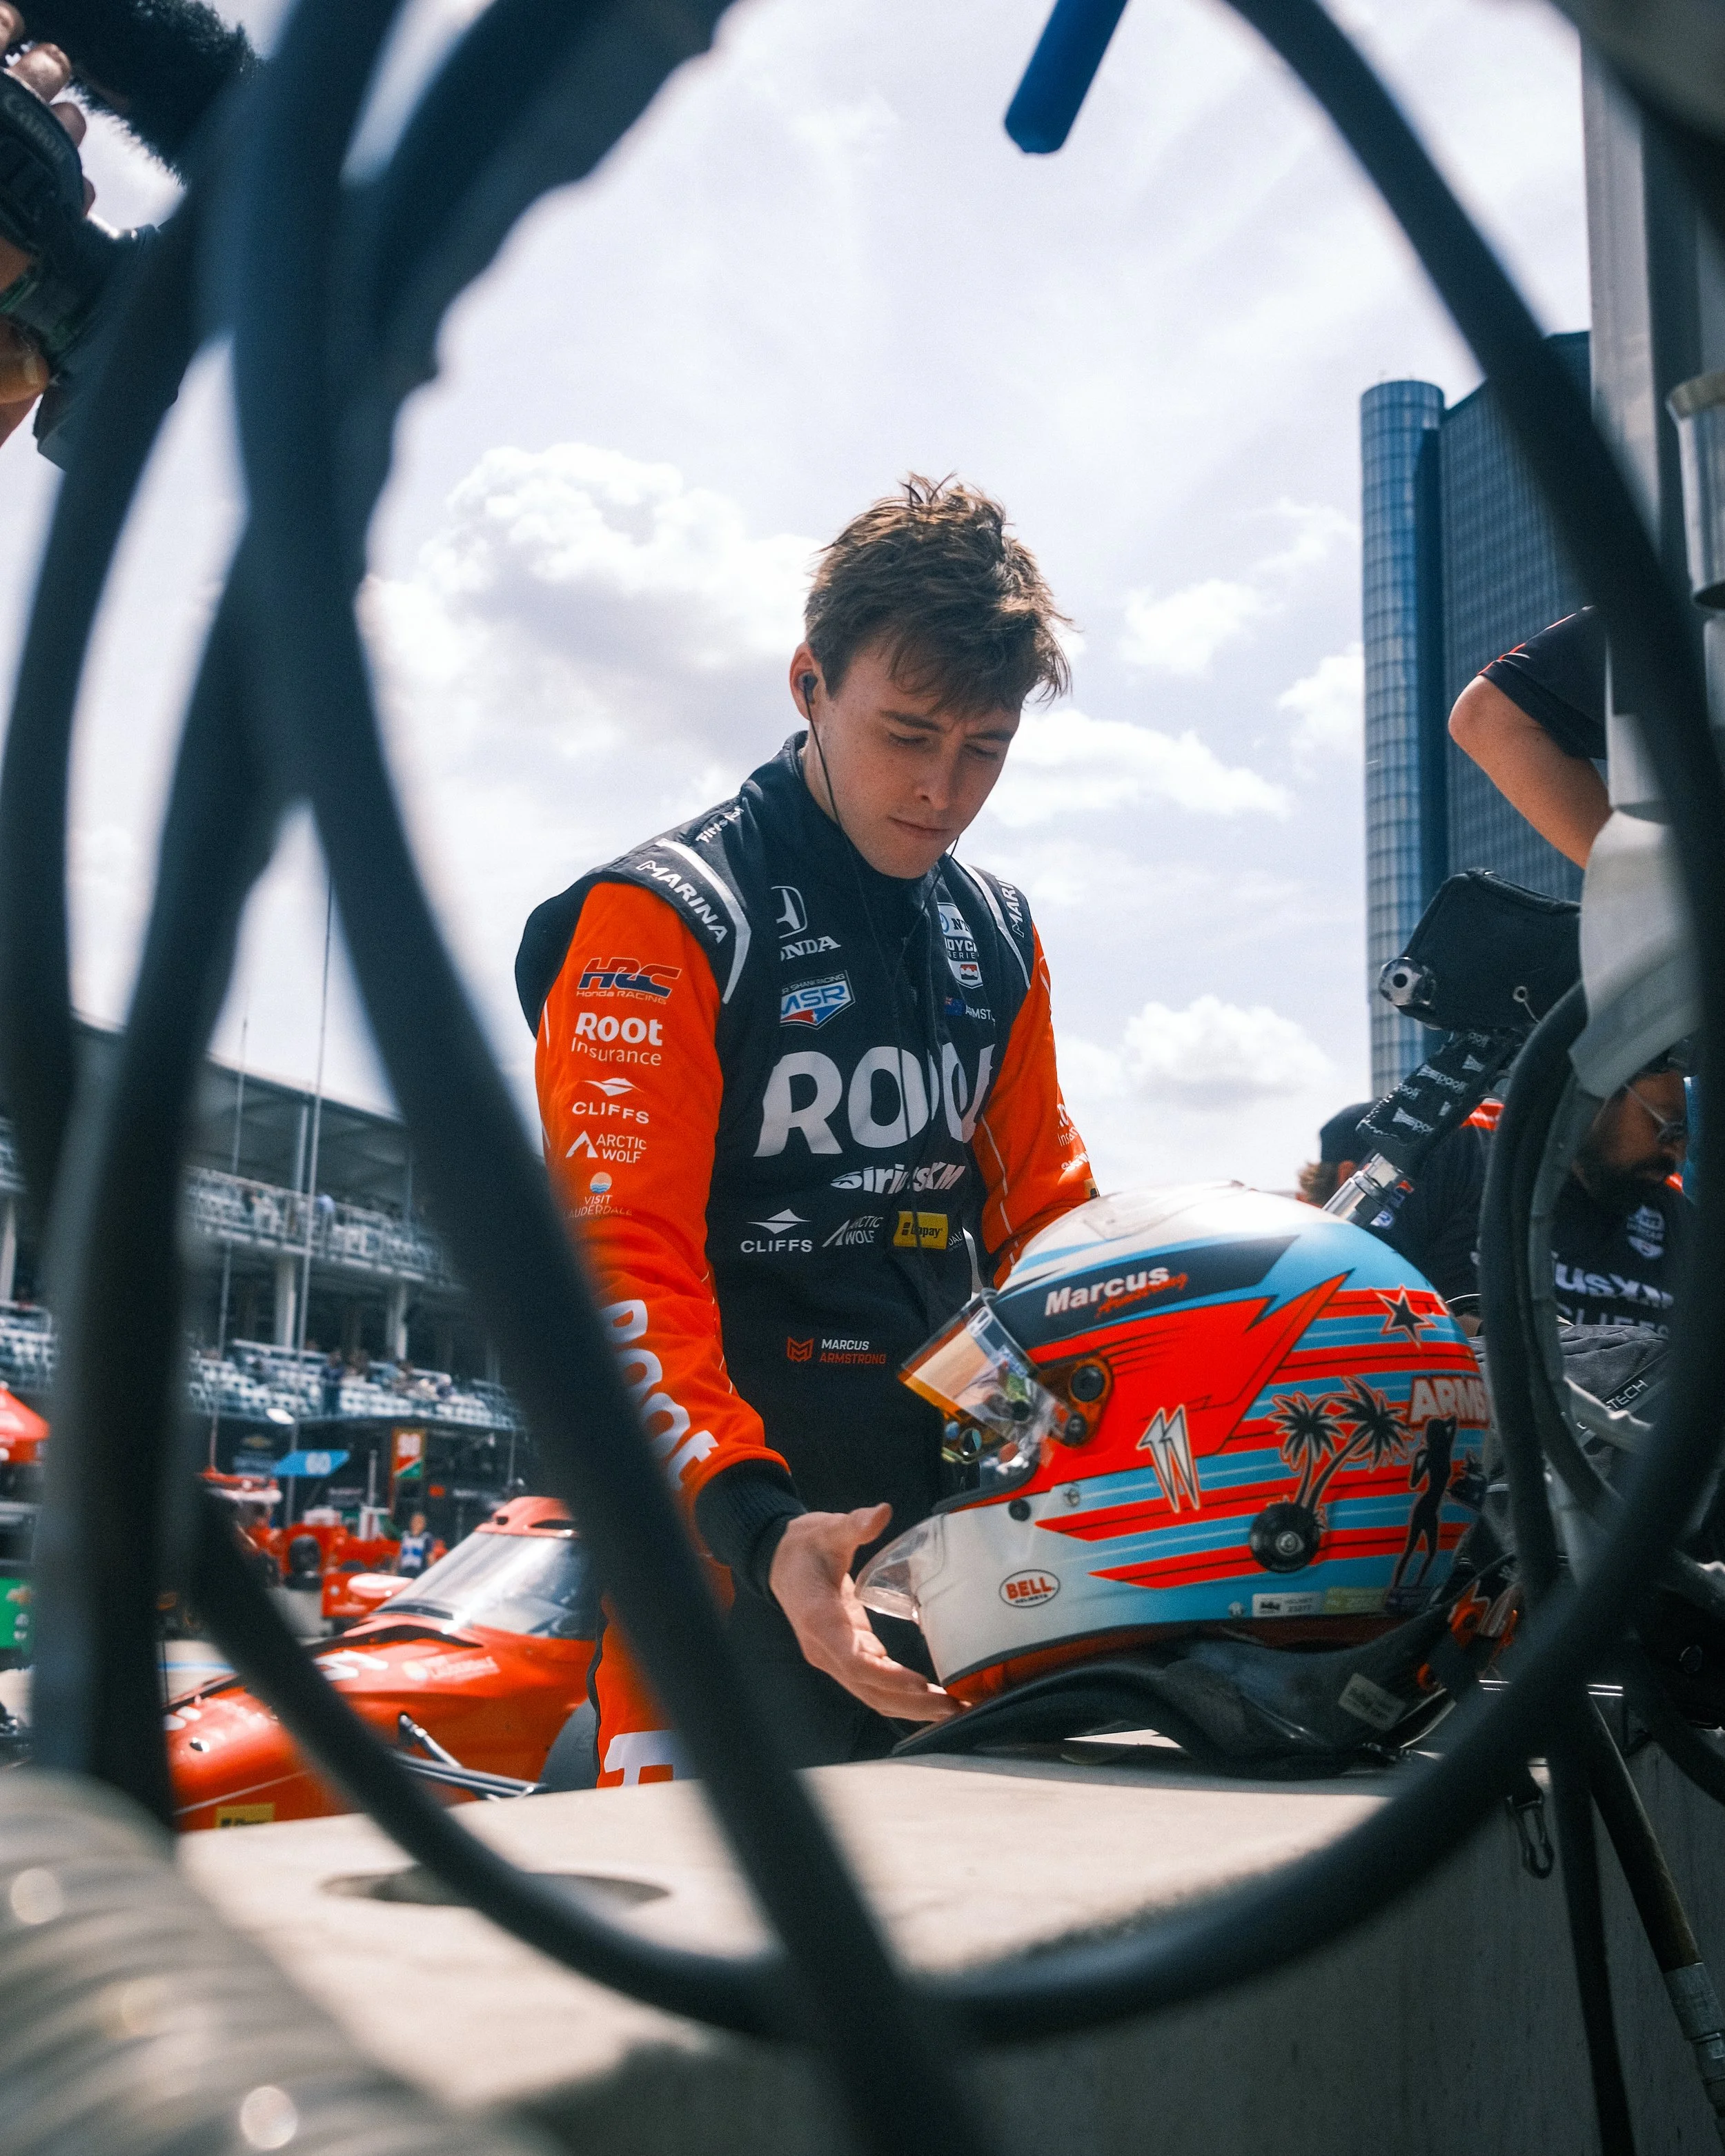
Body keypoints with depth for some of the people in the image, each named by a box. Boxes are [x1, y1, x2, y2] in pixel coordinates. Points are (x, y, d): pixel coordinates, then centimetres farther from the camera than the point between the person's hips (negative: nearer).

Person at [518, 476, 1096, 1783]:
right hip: (727, 1542, -6)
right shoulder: (661, 917, -8)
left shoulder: (997, 935, 13)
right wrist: (757, 1521, -28)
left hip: (948, 1518, 6)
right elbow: (620, 1266, -16)